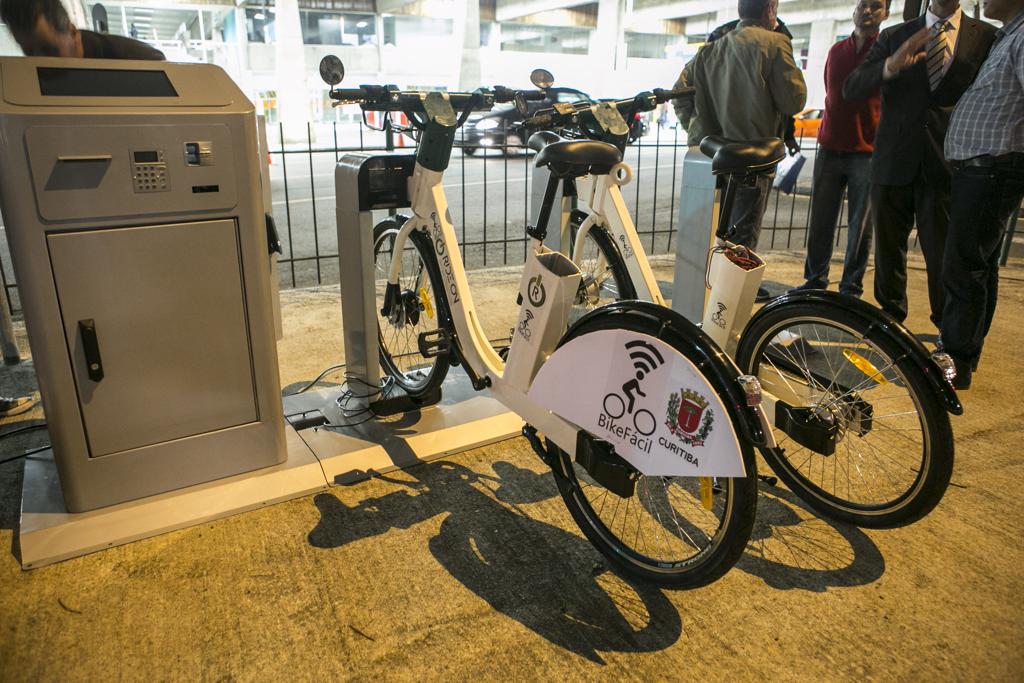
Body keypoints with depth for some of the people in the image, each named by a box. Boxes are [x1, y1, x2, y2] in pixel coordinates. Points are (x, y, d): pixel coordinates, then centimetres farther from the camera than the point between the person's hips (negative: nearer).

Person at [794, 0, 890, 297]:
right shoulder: (836, 51, 13)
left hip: (867, 151, -4)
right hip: (830, 148, 4)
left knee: (860, 224, 0)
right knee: (821, 220, 5)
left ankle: (851, 287, 8)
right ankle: (815, 280, 15)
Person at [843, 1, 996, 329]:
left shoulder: (987, 37, 5)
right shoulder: (893, 37, 8)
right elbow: (851, 89, -3)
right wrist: (890, 66, -21)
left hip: (946, 166, -1)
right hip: (893, 163, 2)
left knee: (944, 258, -4)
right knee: (888, 252, 9)